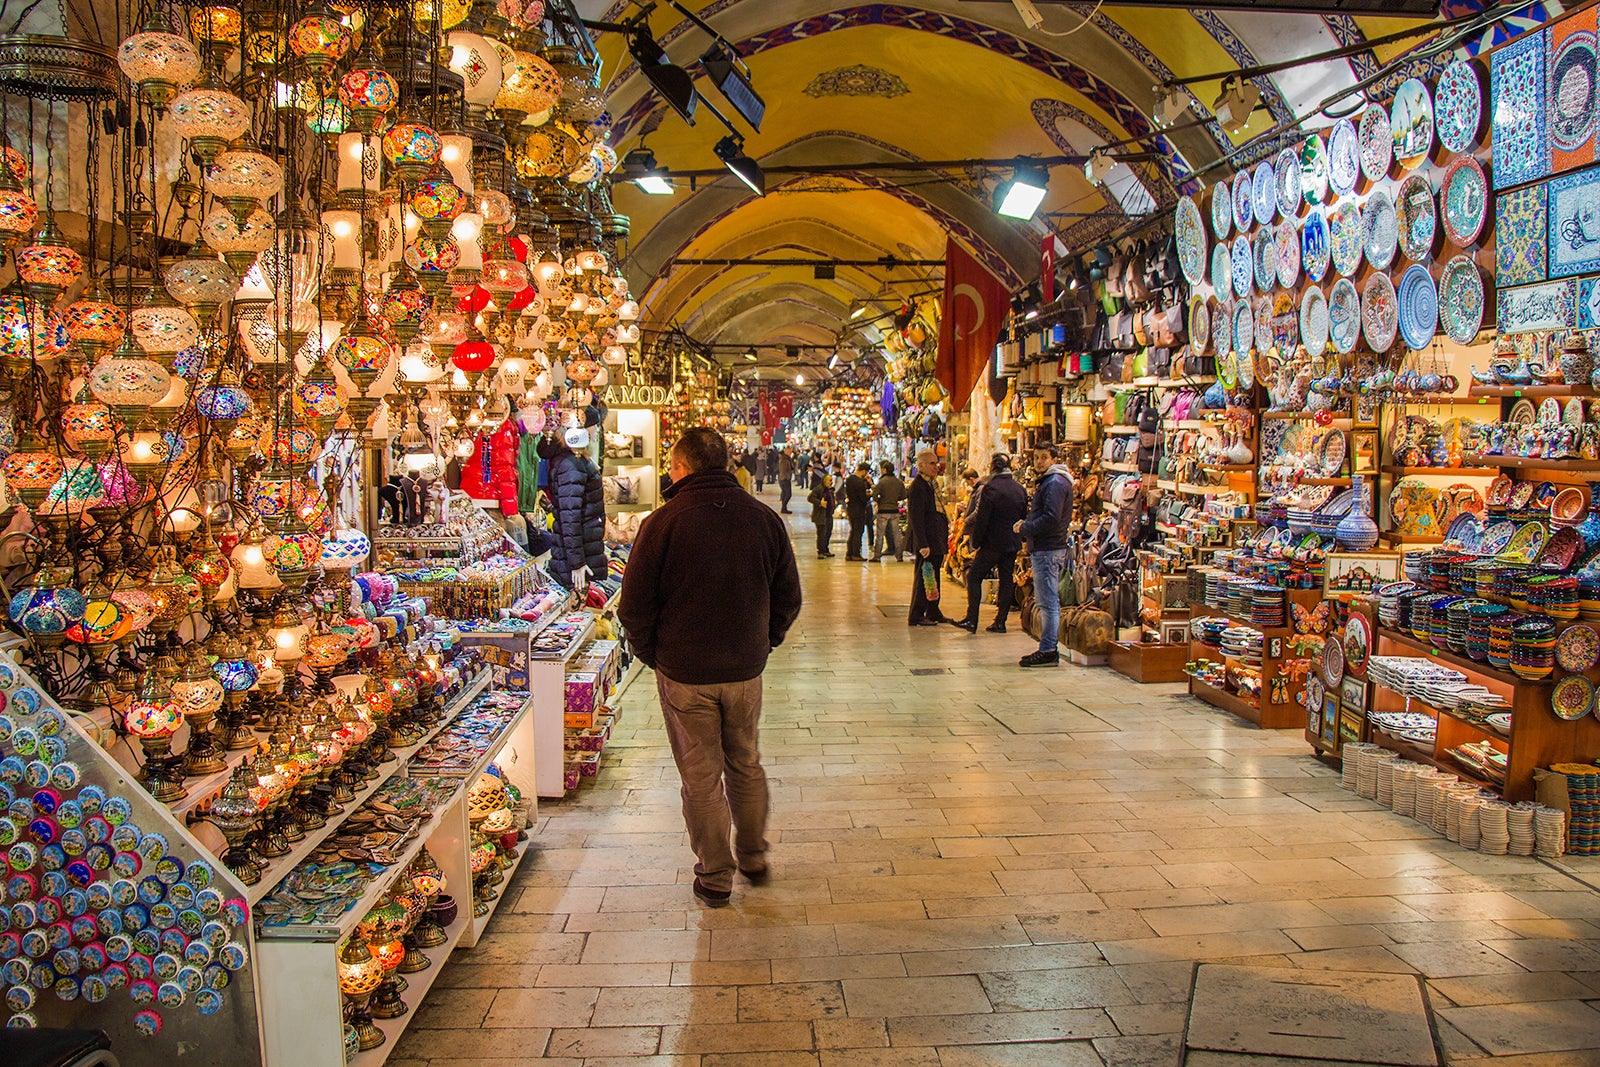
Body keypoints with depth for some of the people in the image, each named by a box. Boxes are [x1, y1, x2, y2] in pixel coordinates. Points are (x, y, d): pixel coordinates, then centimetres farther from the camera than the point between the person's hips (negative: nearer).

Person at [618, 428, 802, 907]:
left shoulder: (663, 523, -14)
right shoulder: (764, 518, -3)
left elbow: (635, 606, -10)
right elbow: (788, 597, 4)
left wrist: (651, 653, 7)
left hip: (684, 673, -3)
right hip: (746, 670, 4)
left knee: (702, 777, 8)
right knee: (747, 765, 21)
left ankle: (714, 876, 19)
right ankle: (753, 856, 34)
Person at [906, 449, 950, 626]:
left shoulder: (932, 484, 15)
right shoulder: (917, 486, -15)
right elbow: (916, 517, -20)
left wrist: (944, 540, 17)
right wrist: (923, 544, -23)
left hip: (937, 541, 9)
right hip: (926, 543, -9)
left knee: (934, 578, 15)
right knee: (922, 578, -3)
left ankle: (933, 613, 24)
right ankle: (917, 616, 3)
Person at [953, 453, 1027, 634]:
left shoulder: (990, 488, -14)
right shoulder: (1020, 489, 7)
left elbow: (981, 519, -15)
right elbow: (1024, 517, 14)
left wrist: (976, 542, -6)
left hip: (993, 543, -6)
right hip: (1013, 544, 6)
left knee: (974, 577, 2)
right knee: (1006, 581, 10)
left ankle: (971, 620, -5)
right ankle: (1000, 622, 12)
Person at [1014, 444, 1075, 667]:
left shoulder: (1054, 483, -14)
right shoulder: (1048, 481, 20)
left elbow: (1051, 519, -22)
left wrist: (1024, 528, -13)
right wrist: (1027, 524, 9)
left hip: (1047, 550, -11)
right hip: (1049, 548, 11)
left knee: (1048, 602, -9)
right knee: (1050, 601, 13)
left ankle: (1047, 651, -8)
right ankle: (1050, 650, 18)